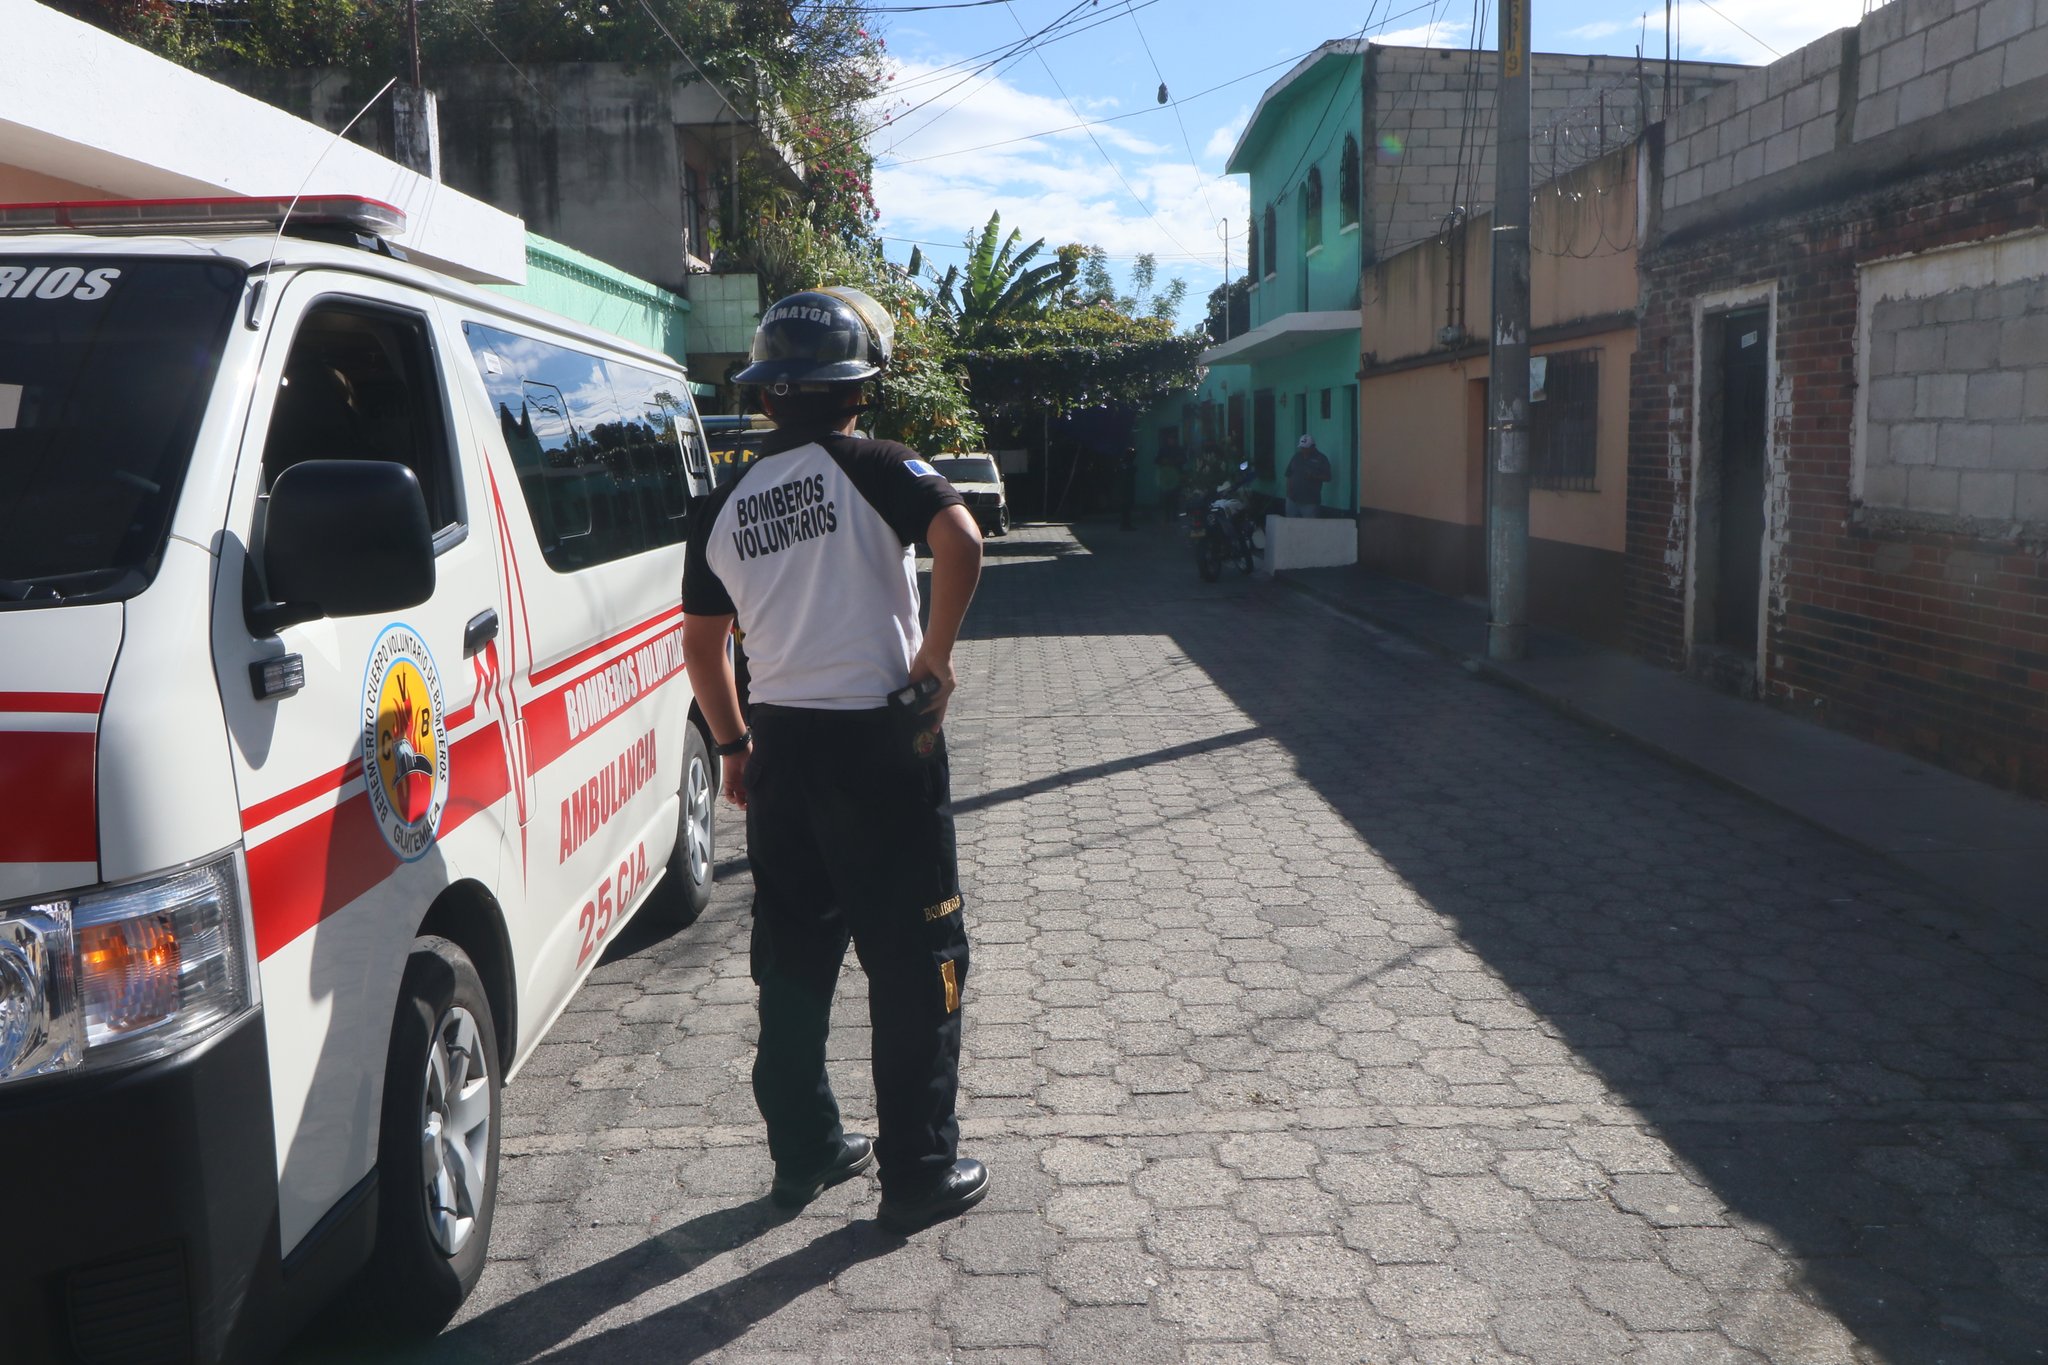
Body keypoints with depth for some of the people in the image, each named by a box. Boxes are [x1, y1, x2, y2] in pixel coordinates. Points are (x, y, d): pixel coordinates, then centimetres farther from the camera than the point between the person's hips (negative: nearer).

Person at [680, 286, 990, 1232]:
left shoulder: (727, 506, 9)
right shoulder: (870, 466, -7)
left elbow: (702, 645, 14)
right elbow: (959, 539, -25)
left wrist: (733, 744, 24)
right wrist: (937, 655, -14)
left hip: (780, 744, 6)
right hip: (879, 740, -5)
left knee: (793, 959, 16)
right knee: (915, 963, 5)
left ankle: (803, 1152, 28)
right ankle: (921, 1174, 13)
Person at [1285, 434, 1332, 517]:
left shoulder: (1321, 459, -3)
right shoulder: (1297, 457, 10)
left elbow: (1327, 478, -6)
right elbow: (1289, 475, 13)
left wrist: (1313, 476, -22)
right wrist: (1288, 492, 3)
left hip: (1310, 501, -4)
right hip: (1293, 499, 4)